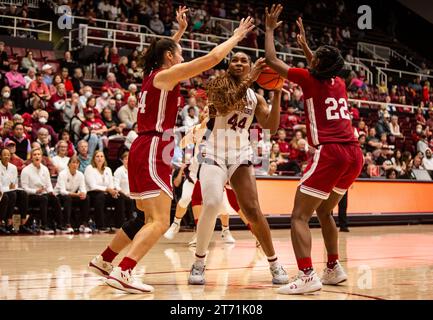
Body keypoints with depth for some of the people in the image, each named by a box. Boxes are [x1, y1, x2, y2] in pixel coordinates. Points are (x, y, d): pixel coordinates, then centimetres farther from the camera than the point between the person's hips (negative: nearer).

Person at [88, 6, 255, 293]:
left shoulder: (153, 74, 16)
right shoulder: (166, 75, -8)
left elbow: (164, 50, 41)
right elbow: (212, 58, -12)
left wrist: (181, 30, 41)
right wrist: (237, 36, -1)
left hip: (144, 151, 10)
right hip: (152, 152, -10)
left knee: (147, 218, 19)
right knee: (160, 222, -14)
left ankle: (103, 261, 26)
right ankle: (122, 273, -23)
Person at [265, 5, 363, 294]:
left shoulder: (309, 79, 1)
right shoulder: (339, 83, 18)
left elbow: (272, 59, 9)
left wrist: (270, 29, 23)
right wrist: (304, 44, 50)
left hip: (330, 153, -7)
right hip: (354, 154, 8)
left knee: (300, 216, -5)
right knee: (324, 211, 25)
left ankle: (307, 276, -18)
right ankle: (334, 268, 27)